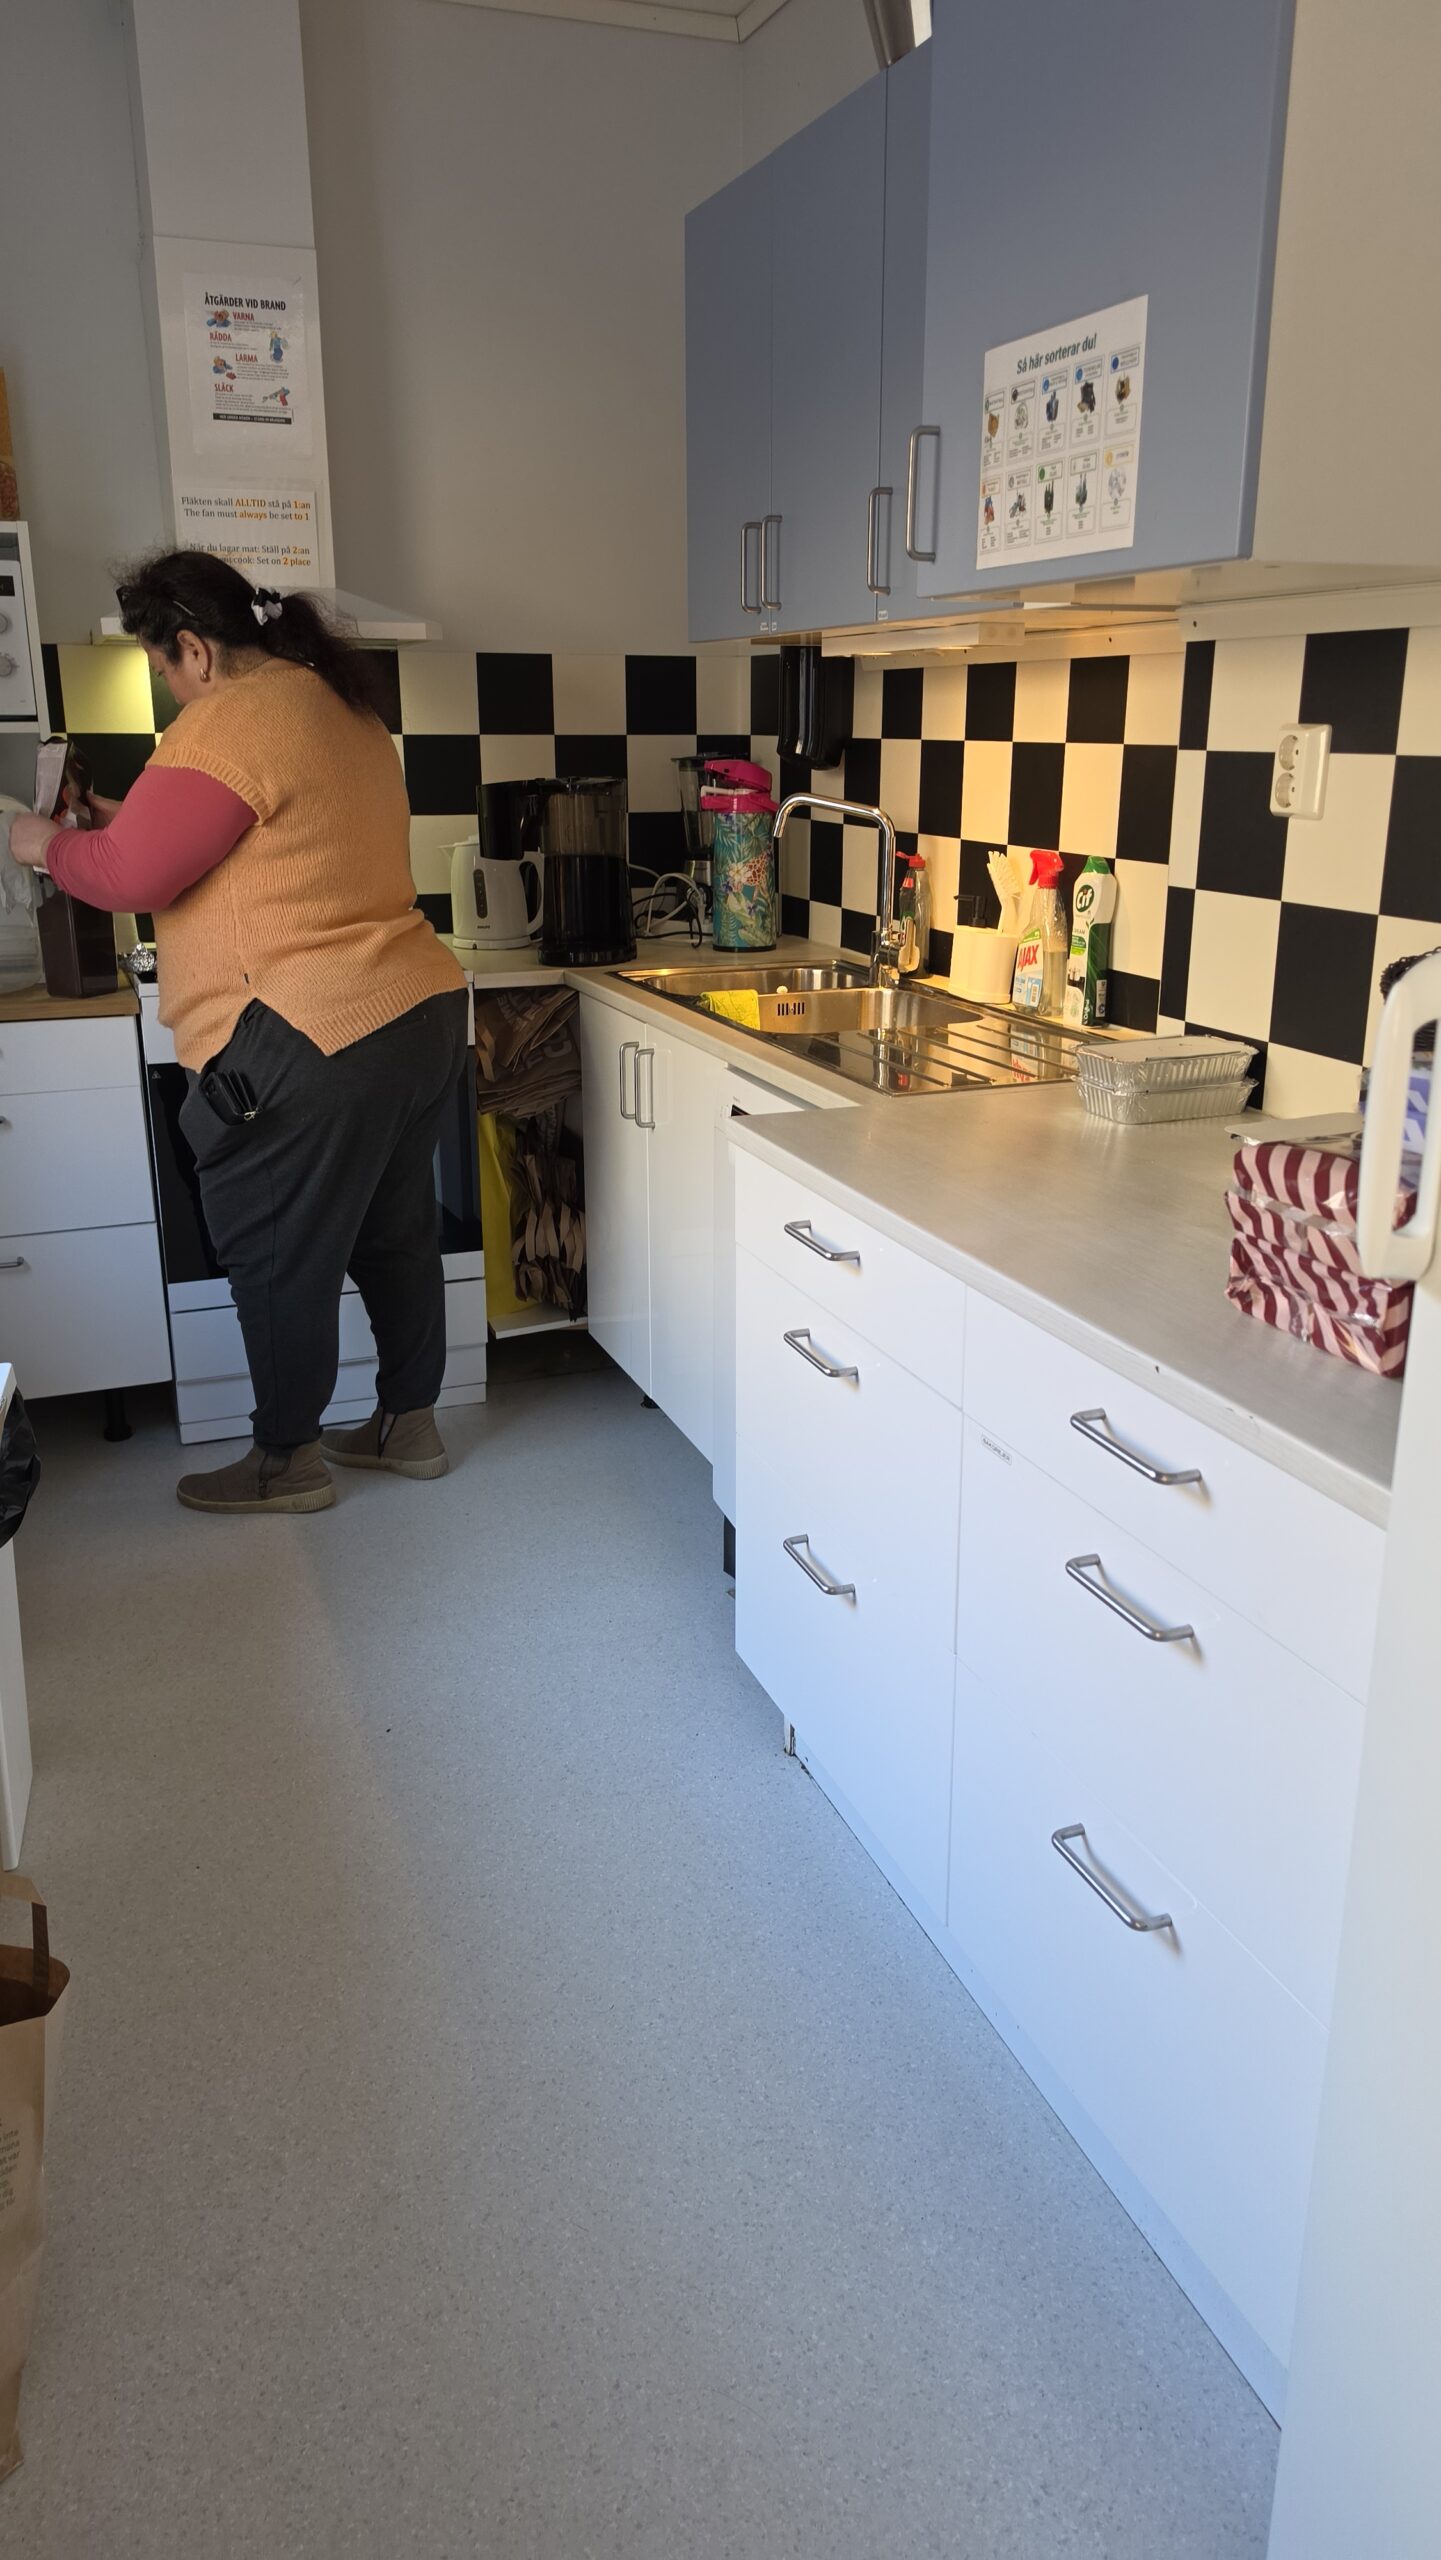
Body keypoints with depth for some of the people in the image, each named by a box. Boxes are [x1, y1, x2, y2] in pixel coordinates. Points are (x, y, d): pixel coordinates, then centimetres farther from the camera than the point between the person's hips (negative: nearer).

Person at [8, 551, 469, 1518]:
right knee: (395, 1231, 18)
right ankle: (409, 1424, 32)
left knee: (280, 1259, 6)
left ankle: (287, 1460, 20)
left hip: (311, 1044, -9)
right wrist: (130, 816, 25)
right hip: (417, 1012, 9)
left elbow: (128, 875, -15)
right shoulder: (342, 705, 15)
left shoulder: (227, 723, -14)